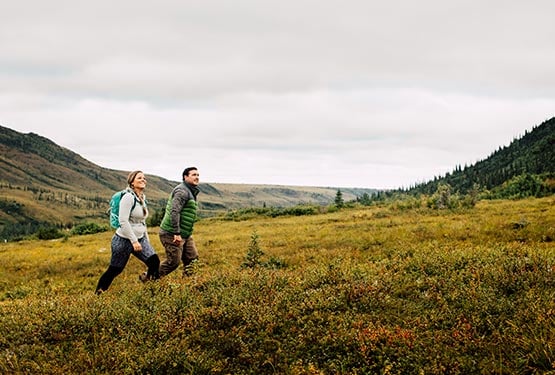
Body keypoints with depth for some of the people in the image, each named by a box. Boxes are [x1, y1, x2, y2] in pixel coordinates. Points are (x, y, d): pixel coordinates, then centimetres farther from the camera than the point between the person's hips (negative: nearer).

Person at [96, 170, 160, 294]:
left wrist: (146, 239, 19)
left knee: (155, 262, -10)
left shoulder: (142, 198, 10)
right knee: (114, 270, 2)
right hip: (124, 240, -8)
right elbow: (123, 221, -23)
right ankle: (98, 293, 19)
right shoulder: (128, 197, -17)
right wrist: (134, 241, -24)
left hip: (140, 239, 8)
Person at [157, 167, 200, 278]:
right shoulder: (182, 191, -17)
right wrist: (177, 233, -28)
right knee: (173, 262, -4)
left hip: (185, 235, 10)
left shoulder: (191, 192, 18)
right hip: (172, 234, -10)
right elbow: (174, 212, -26)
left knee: (192, 259, 8)